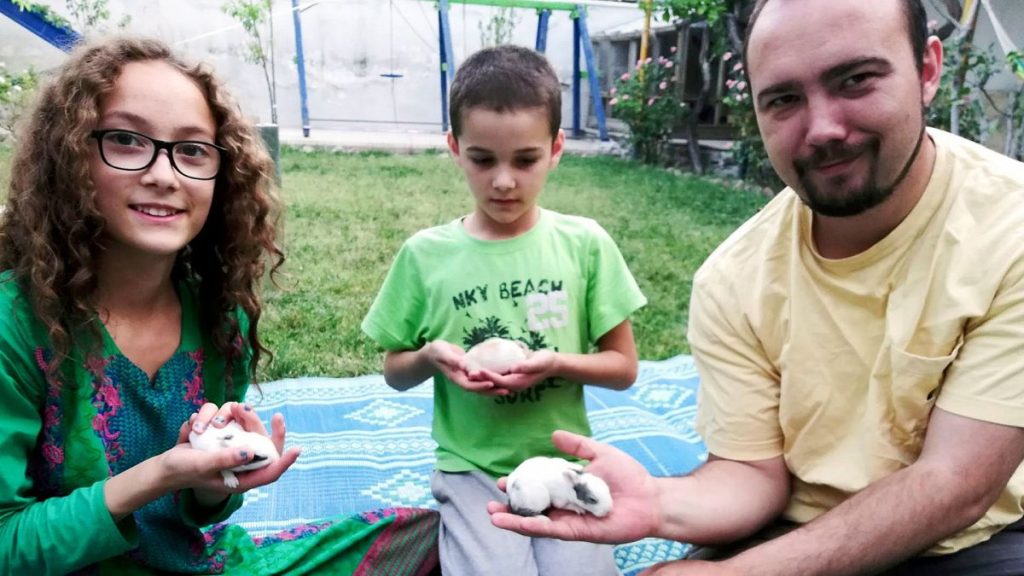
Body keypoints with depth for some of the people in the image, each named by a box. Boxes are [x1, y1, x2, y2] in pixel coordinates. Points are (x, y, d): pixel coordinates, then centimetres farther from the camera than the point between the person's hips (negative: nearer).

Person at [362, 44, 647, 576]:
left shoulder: (585, 244, -4)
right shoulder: (426, 254, -4)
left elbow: (624, 368, 2)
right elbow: (394, 372, 8)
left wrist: (557, 362, -17)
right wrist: (429, 357, -14)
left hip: (564, 464, 1)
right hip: (473, 469, -1)